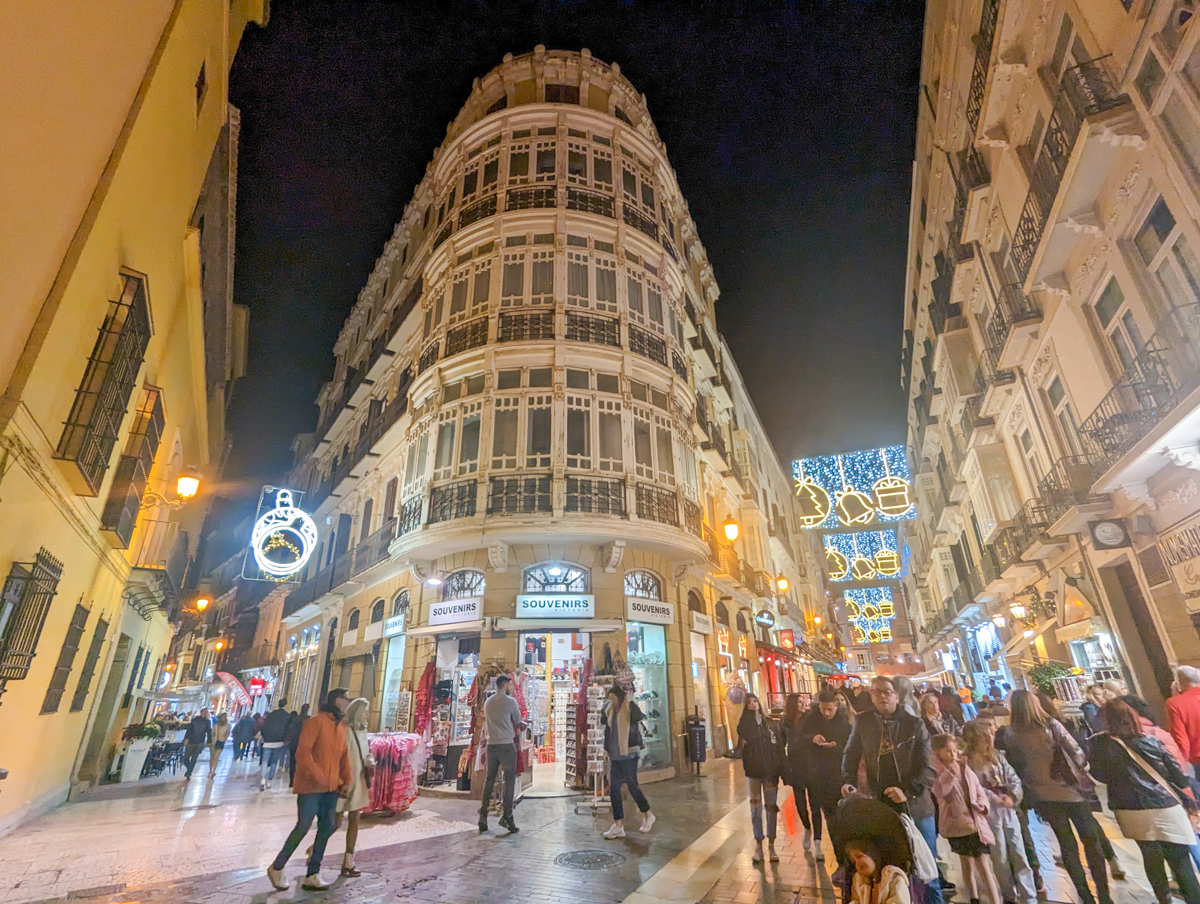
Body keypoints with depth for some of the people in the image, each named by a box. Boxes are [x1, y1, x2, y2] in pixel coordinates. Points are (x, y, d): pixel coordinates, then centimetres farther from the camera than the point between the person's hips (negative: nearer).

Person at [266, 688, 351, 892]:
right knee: (303, 827, -1)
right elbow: (303, 752, -17)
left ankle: (312, 875, 18)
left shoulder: (342, 727, 12)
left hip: (331, 788, 7)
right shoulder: (316, 721, -12)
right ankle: (277, 867, 22)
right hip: (310, 786, -7)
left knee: (326, 828, 6)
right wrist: (318, 777, -21)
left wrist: (346, 781, 5)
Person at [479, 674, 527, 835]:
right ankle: (506, 816, 1)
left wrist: (518, 725, 21)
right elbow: (518, 722, 2)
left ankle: (483, 817, 13)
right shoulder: (510, 701, -8)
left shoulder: (488, 702, 11)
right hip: (506, 744, -6)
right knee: (509, 779, 3)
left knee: (489, 779, 13)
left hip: (491, 744, 6)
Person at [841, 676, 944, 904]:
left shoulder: (914, 724, -6)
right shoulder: (863, 722, -2)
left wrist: (907, 791, -22)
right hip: (879, 807, 1)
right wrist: (847, 781, -8)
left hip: (915, 807, -1)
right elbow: (851, 755, 8)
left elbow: (927, 768, -8)